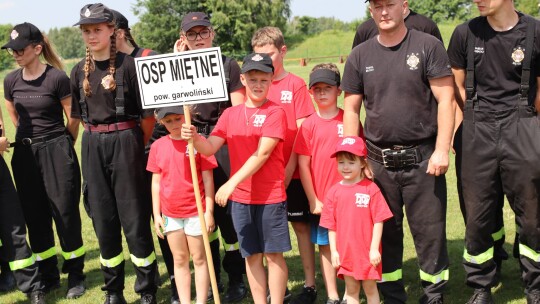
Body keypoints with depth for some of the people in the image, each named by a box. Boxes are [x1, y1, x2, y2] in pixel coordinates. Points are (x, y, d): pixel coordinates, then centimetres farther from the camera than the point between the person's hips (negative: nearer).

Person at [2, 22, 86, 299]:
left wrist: (61, 146, 6)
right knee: (35, 217, 9)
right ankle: (48, 276, 22)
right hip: (25, 154, 5)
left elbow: (73, 119, -3)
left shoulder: (57, 77, -11)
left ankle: (76, 275, 15)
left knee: (65, 213, 0)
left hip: (56, 151, -5)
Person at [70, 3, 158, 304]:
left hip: (125, 143, -5)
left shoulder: (129, 64, -8)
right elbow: (81, 115, 17)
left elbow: (148, 113, -6)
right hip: (93, 147, 5)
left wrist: (134, 144, 2)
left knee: (134, 218, -1)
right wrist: (98, 137, 10)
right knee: (103, 218, 10)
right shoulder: (80, 71, 8)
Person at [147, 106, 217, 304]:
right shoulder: (158, 146, 2)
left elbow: (207, 179, -7)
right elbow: (156, 182, 7)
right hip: (170, 214, 4)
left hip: (196, 212, -4)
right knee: (179, 260, 14)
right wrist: (156, 214, 5)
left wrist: (209, 211, -9)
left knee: (199, 258, 7)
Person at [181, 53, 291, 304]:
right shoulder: (230, 114, 8)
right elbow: (210, 147, 0)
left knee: (273, 254, 4)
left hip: (271, 195, -4)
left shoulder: (275, 112, -7)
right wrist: (194, 137, -22)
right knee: (252, 255, 11)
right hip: (240, 197, 4)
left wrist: (231, 183, -21)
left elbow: (262, 154, -16)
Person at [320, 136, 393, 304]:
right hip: (346, 252, 3)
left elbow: (378, 221, -8)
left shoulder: (371, 189, -9)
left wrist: (374, 249, -10)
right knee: (351, 290, 13)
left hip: (368, 252, -3)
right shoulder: (334, 192, 0)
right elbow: (331, 226, 4)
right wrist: (334, 251, 2)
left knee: (370, 289, 9)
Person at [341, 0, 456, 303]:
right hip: (378, 161, 3)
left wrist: (441, 150, -12)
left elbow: (446, 100, -5)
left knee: (430, 231, 3)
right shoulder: (360, 56, 7)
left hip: (422, 159, -2)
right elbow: (351, 110, 8)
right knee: (385, 232, 12)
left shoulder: (428, 46, -1)